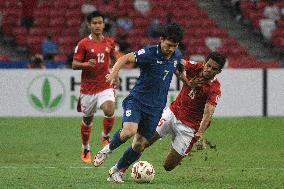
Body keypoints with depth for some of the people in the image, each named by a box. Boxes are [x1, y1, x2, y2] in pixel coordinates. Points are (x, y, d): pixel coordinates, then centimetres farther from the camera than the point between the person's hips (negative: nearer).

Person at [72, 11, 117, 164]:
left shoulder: (109, 42, 5)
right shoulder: (83, 44, -5)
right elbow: (74, 65, -7)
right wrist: (87, 64, -26)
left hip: (105, 87, 1)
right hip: (88, 87, -1)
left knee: (109, 111, -24)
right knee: (87, 119, 10)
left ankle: (105, 136, 5)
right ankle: (85, 150, 31)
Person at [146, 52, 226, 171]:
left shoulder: (214, 89, -21)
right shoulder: (195, 67, -8)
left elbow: (208, 112, -32)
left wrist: (200, 132, -48)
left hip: (188, 126, -4)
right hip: (173, 112, 4)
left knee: (169, 166, -2)